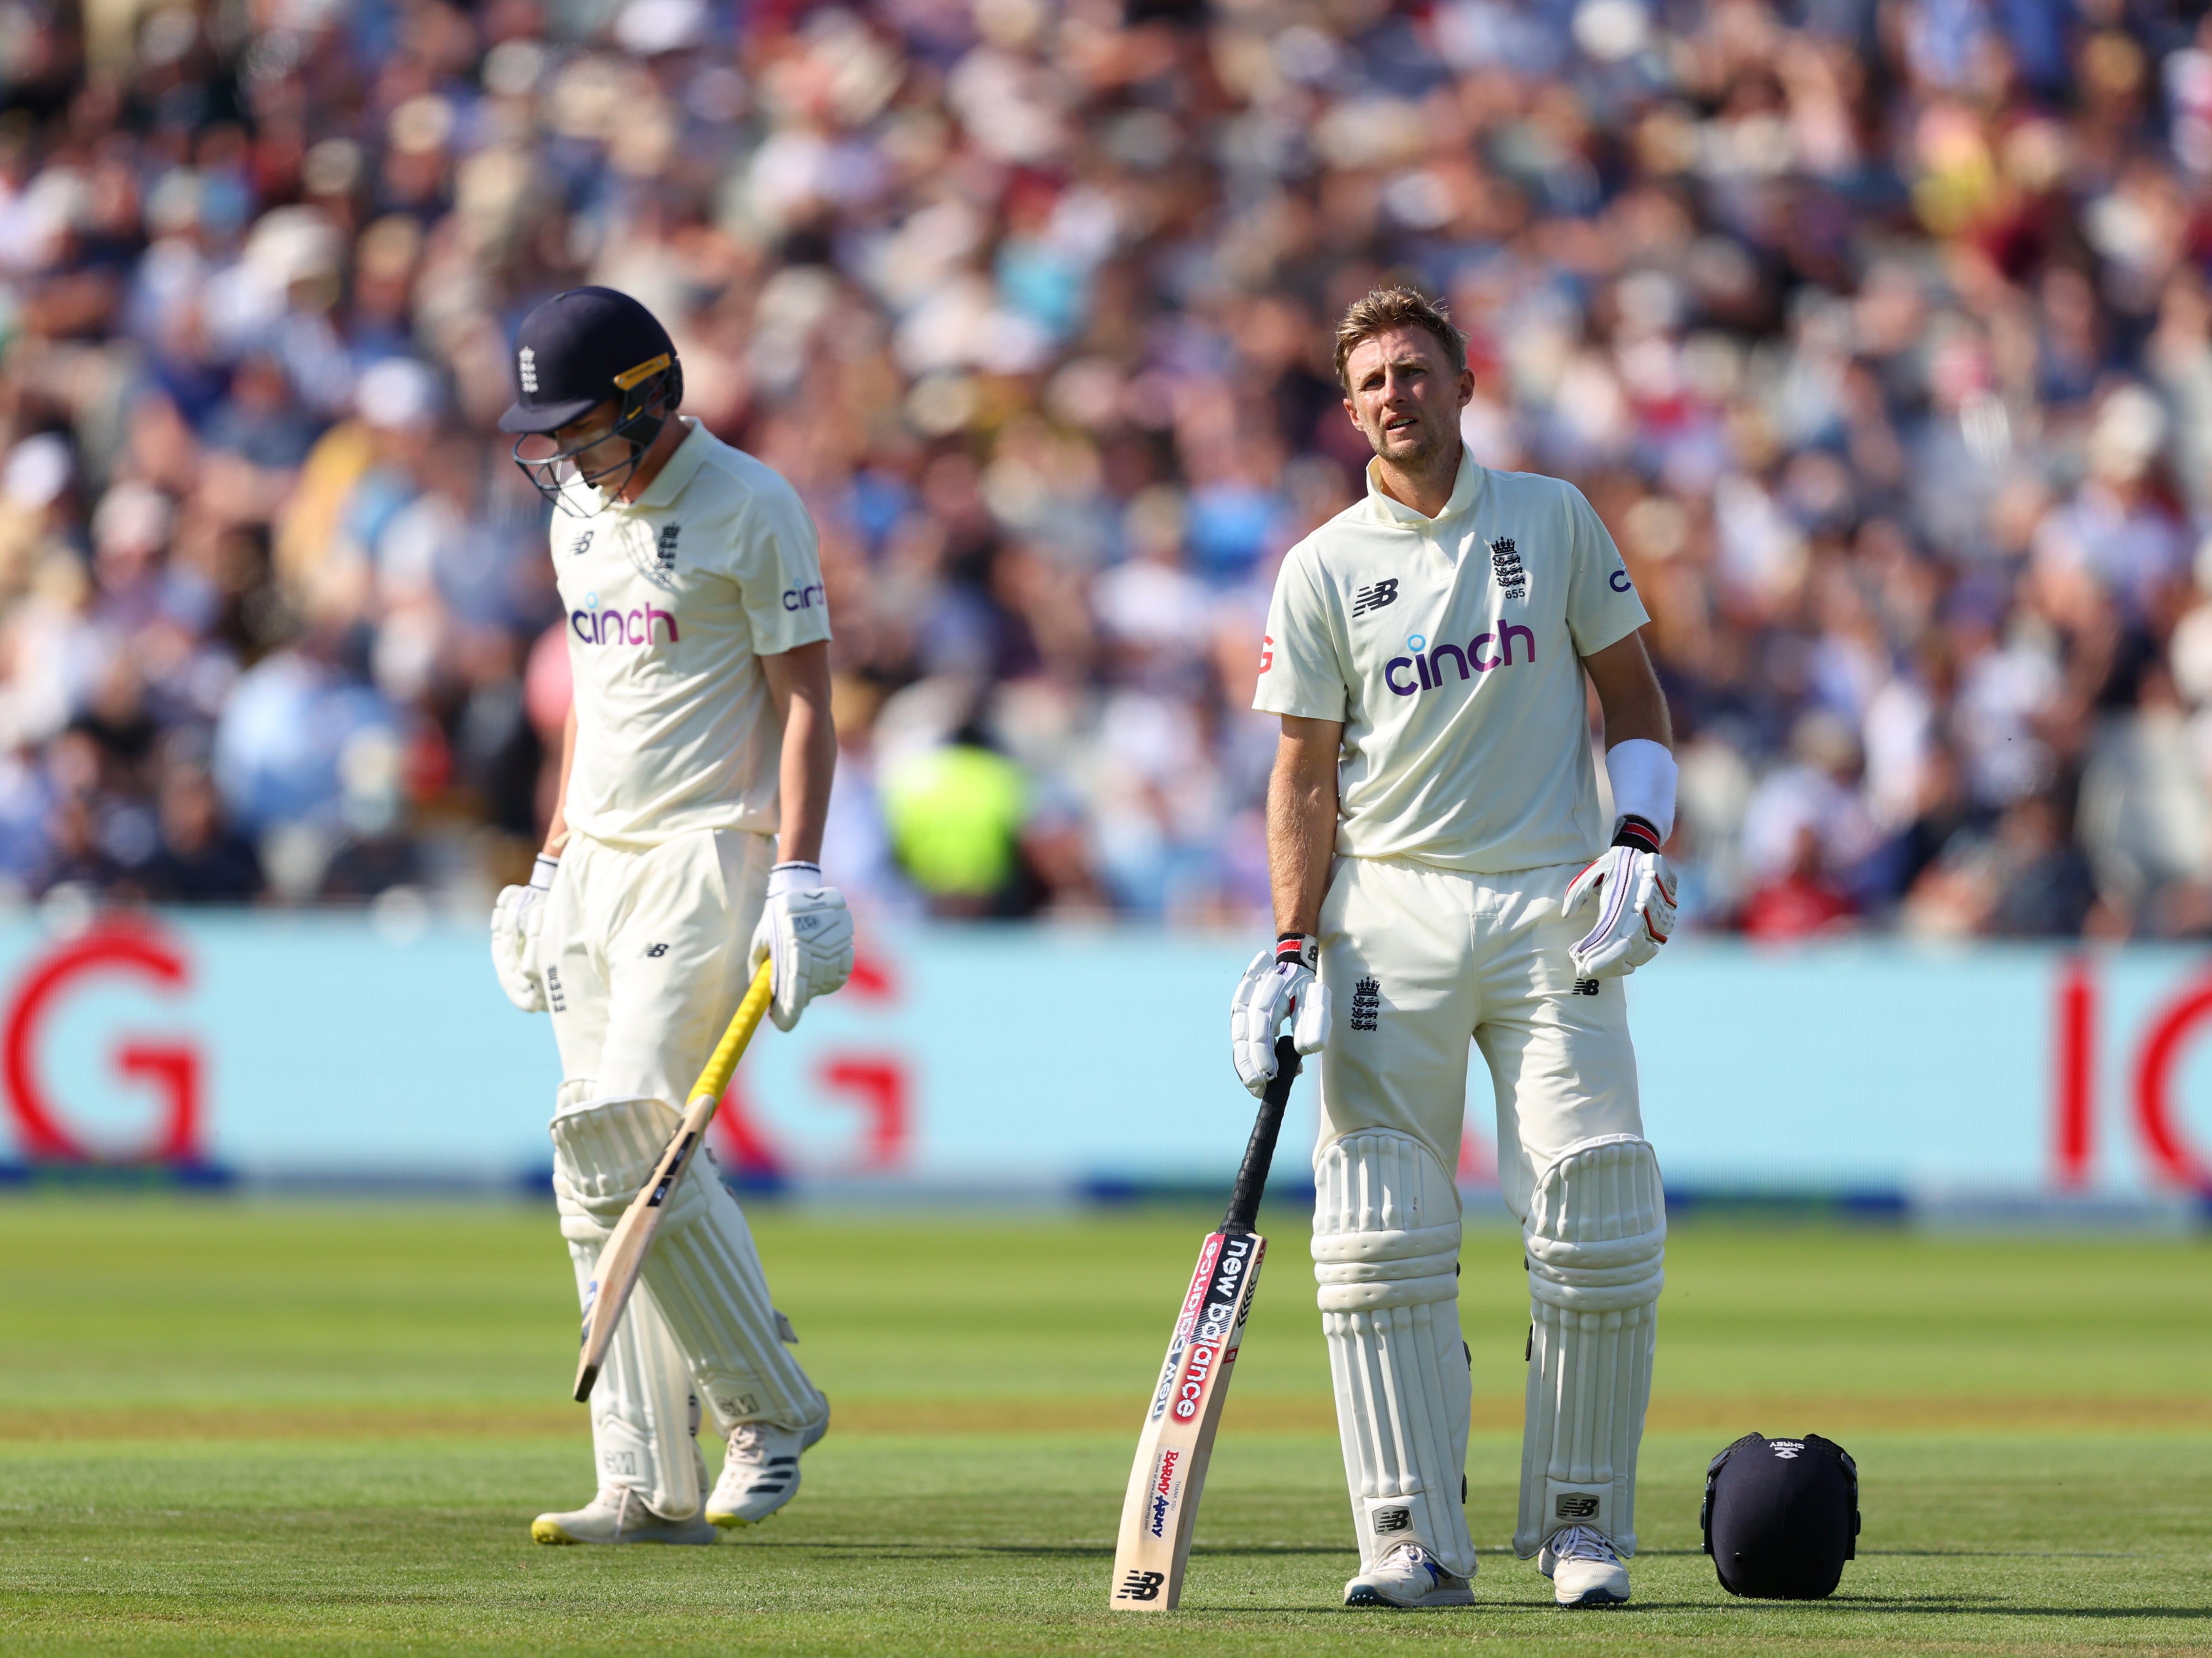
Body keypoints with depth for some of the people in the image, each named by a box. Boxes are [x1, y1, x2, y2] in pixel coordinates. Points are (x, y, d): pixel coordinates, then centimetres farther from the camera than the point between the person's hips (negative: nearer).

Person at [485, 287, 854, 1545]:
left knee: (631, 1140, -18)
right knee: (598, 1172, 2)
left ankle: (770, 1405, -1)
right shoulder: (580, 511, 15)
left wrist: (798, 875, -19)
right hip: (597, 866, 8)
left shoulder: (750, 508, -9)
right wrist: (554, 862, 18)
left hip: (708, 857, -8)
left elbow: (807, 700, -11)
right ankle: (653, 1486, 2)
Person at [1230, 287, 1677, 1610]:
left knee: (1597, 1224, -7)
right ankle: (1415, 1536, -6)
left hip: (1553, 907, 0)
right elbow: (1307, 772, 5)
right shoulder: (1322, 571, 6)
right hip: (1389, 915, 0)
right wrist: (1293, 945, -6)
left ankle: (1583, 1524, 4)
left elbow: (1634, 693, 12)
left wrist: (1640, 842, -4)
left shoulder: (1553, 520, 9)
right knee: (1382, 1230, -8)